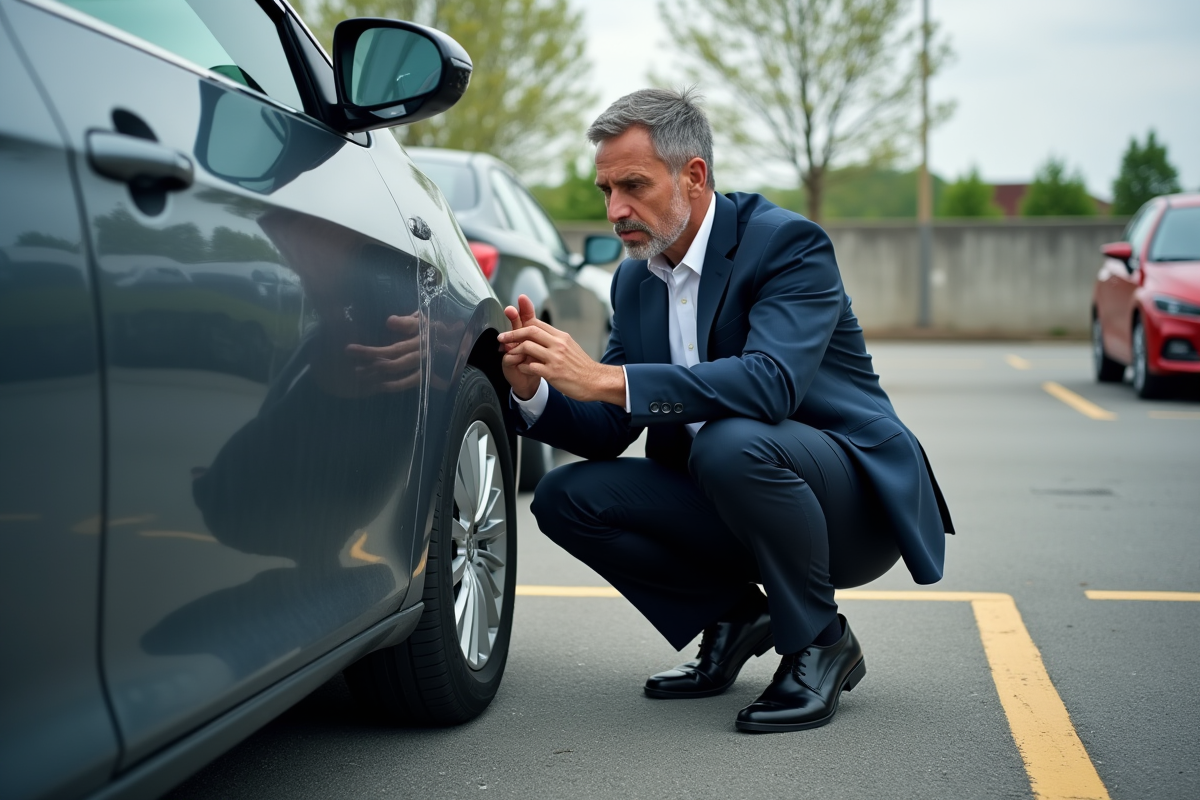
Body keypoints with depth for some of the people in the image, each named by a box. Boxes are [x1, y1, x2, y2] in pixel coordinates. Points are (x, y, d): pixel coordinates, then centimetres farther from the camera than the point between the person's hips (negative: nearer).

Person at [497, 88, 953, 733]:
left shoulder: (788, 242, -17)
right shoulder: (634, 281, 6)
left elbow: (772, 382, -35)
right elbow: (607, 432, 5)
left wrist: (603, 379, -39)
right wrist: (533, 390, -17)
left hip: (854, 498, -7)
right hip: (725, 503, 7)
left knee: (732, 442, -37)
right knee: (564, 498, -8)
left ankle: (819, 643, -13)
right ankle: (733, 617, 8)